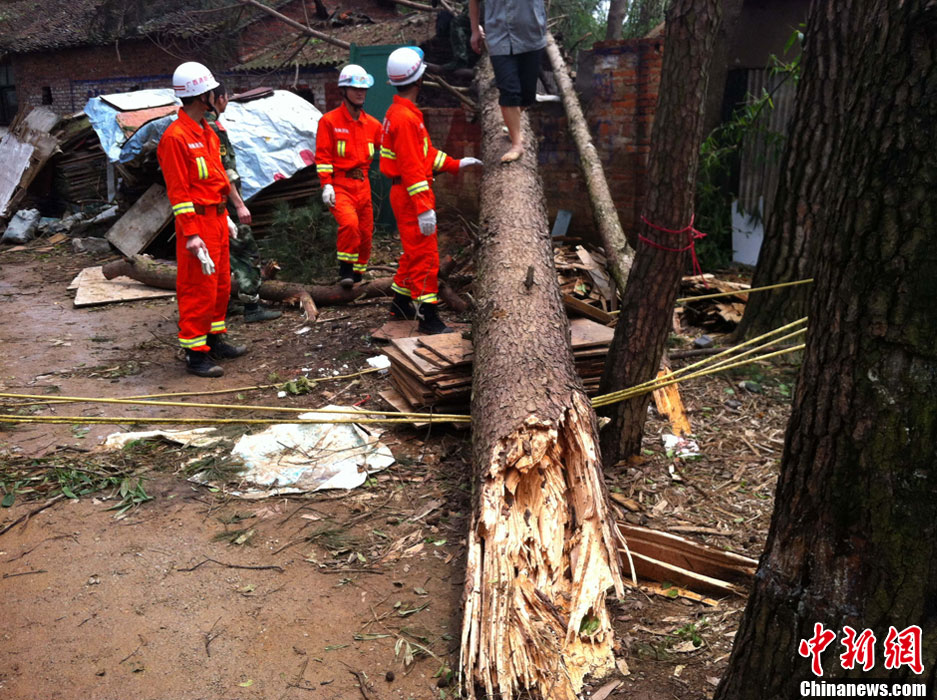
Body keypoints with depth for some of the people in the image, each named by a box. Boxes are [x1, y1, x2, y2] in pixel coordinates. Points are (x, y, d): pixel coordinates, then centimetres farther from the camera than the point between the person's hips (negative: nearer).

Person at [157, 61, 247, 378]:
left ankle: (215, 339, 30)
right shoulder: (176, 137, -16)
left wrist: (225, 215, 20)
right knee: (199, 289, -3)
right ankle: (195, 353, 6)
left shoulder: (207, 132, 13)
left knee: (221, 284, 17)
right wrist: (192, 237, -21)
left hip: (217, 217, 9)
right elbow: (178, 192, -18)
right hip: (198, 220, -9)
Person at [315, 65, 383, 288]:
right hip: (339, 185, -6)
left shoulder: (372, 124, 12)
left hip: (363, 185, 6)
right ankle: (345, 269, -15)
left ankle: (356, 277, 27)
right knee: (350, 223, -29)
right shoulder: (329, 121, -3)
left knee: (365, 233, 8)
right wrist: (326, 185, -16)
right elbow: (322, 156, -7)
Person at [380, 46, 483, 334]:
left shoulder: (399, 113, 14)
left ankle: (401, 305, 31)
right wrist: (424, 208, -27)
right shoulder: (405, 118, -20)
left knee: (414, 251, 20)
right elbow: (412, 167, -25)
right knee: (425, 255, -6)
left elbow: (426, 152, 20)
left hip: (406, 194, 11)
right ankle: (428, 316, -2)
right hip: (411, 195, -11)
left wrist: (456, 164, 17)